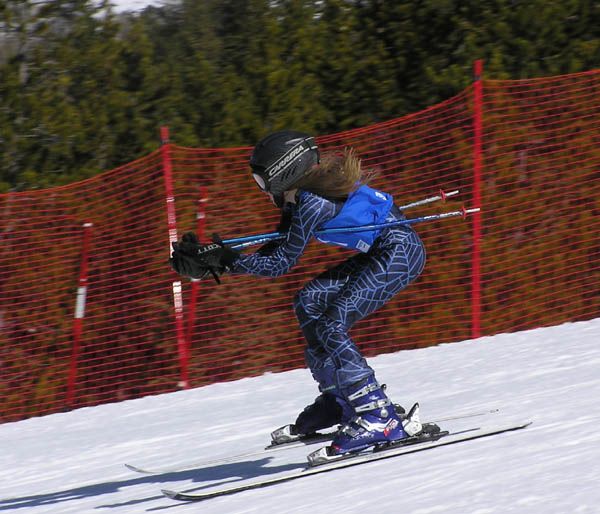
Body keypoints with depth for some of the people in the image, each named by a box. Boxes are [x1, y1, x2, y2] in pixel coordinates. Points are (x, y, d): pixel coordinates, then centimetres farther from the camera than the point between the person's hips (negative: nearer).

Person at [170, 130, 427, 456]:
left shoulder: (311, 203, -20)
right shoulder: (301, 195, 9)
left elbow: (280, 263, -17)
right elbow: (275, 252, 10)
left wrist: (224, 261, -18)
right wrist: (211, 261, 4)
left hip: (401, 253, -11)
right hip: (377, 253, 11)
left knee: (331, 326, -18)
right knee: (309, 303, 12)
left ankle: (379, 419, -22)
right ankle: (339, 398, 17)